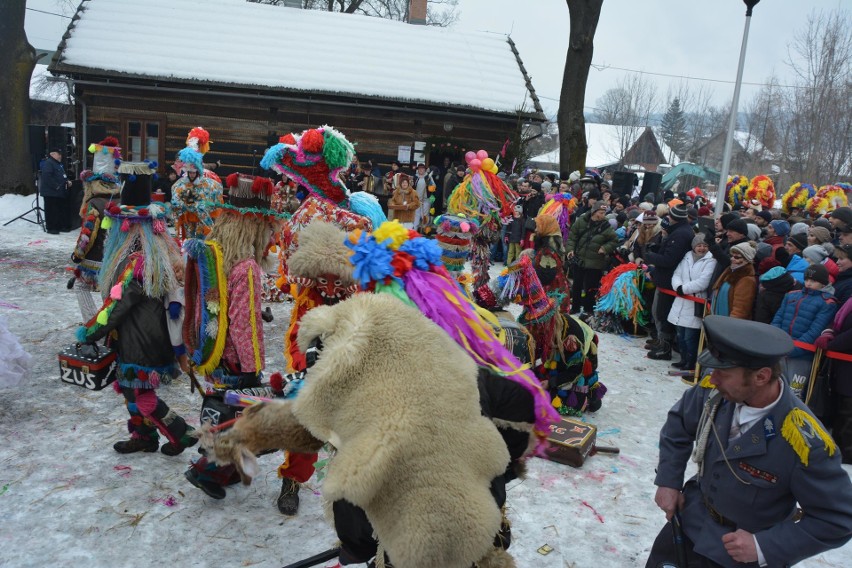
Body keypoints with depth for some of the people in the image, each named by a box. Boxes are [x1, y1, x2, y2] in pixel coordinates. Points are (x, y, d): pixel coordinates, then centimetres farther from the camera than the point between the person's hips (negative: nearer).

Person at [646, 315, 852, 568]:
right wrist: (668, 481, -4)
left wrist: (764, 547, -23)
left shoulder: (805, 442, -33)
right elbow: (678, 424, -1)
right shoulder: (715, 391, -21)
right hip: (692, 517, 4)